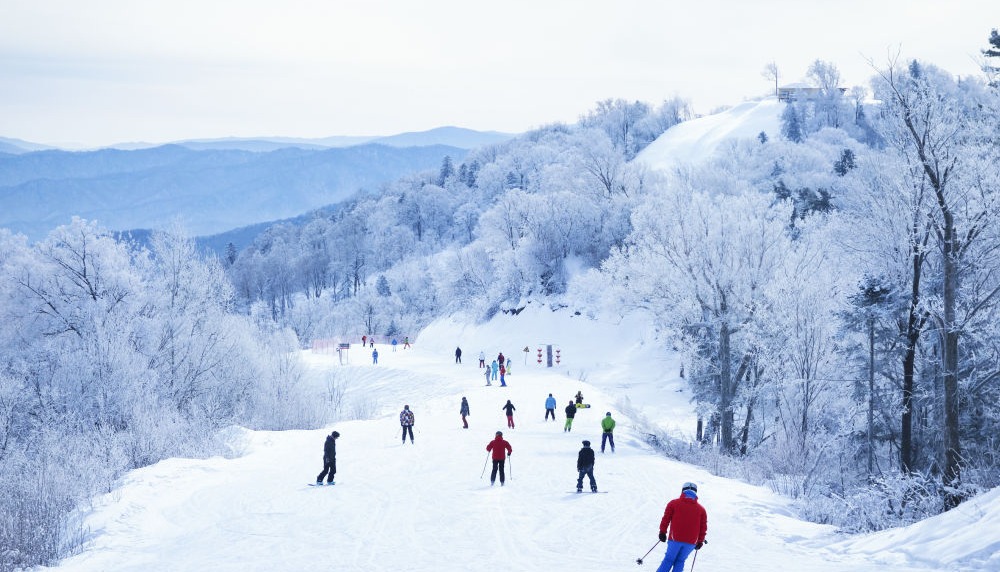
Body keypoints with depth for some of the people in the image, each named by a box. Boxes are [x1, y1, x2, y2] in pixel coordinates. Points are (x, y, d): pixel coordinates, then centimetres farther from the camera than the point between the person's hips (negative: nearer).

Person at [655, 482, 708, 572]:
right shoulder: (701, 509, 9)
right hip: (691, 541, 1)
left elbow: (666, 518, 2)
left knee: (669, 559, 8)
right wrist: (700, 541, 17)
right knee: (680, 561, 11)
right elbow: (703, 527, 10)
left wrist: (662, 532, 9)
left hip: (675, 539, -1)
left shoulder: (673, 503, 4)